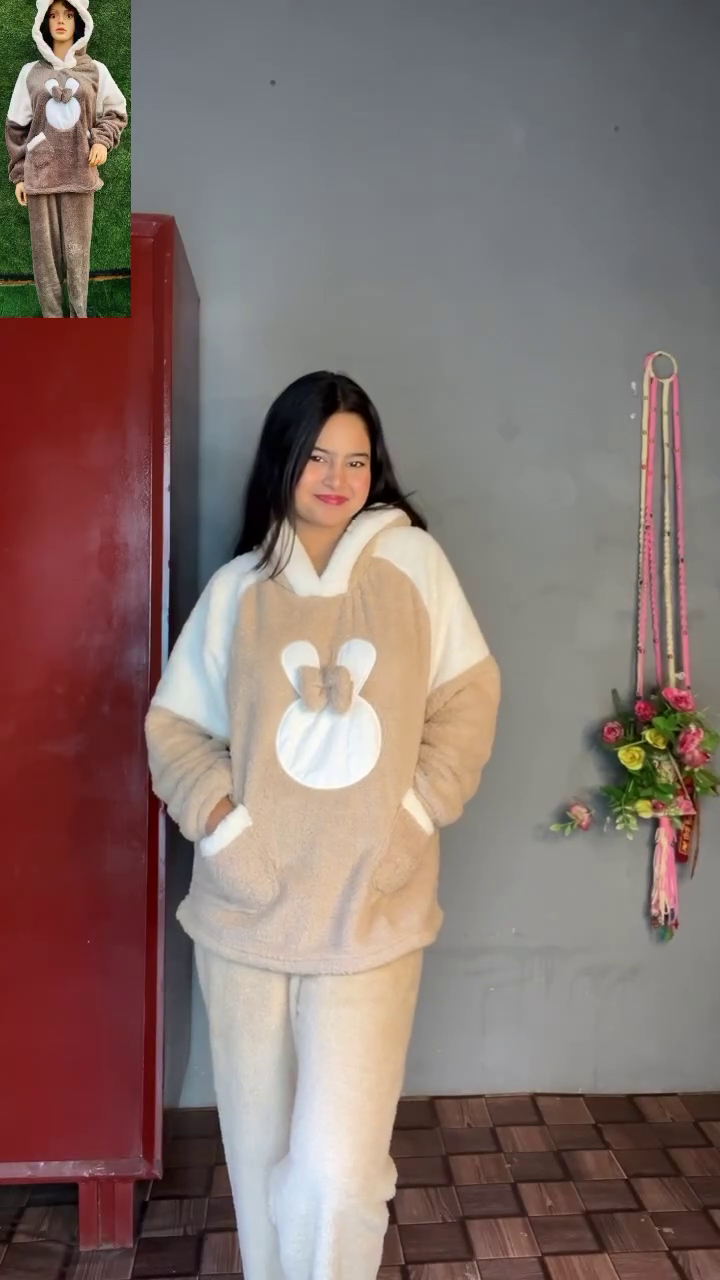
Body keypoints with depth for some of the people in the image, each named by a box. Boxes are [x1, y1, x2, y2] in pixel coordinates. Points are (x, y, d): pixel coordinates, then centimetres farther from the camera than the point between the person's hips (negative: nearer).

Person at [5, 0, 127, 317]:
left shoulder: (96, 71, 6)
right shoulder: (30, 72, 8)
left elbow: (116, 113, 14)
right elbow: (17, 127, 10)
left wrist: (102, 140, -5)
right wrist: (19, 173, 5)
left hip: (79, 173, 0)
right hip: (40, 174, 1)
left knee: (77, 249, 0)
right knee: (45, 250, 0)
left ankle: (79, 316, 9)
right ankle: (52, 318, 6)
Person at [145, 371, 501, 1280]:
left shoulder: (412, 560, 0)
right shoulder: (237, 587, 3)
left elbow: (469, 698, 3)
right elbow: (174, 724, 6)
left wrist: (418, 809, -6)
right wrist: (221, 819, -7)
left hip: (372, 912, -1)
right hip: (247, 909, 2)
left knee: (338, 1167, -3)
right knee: (259, 1142, 17)